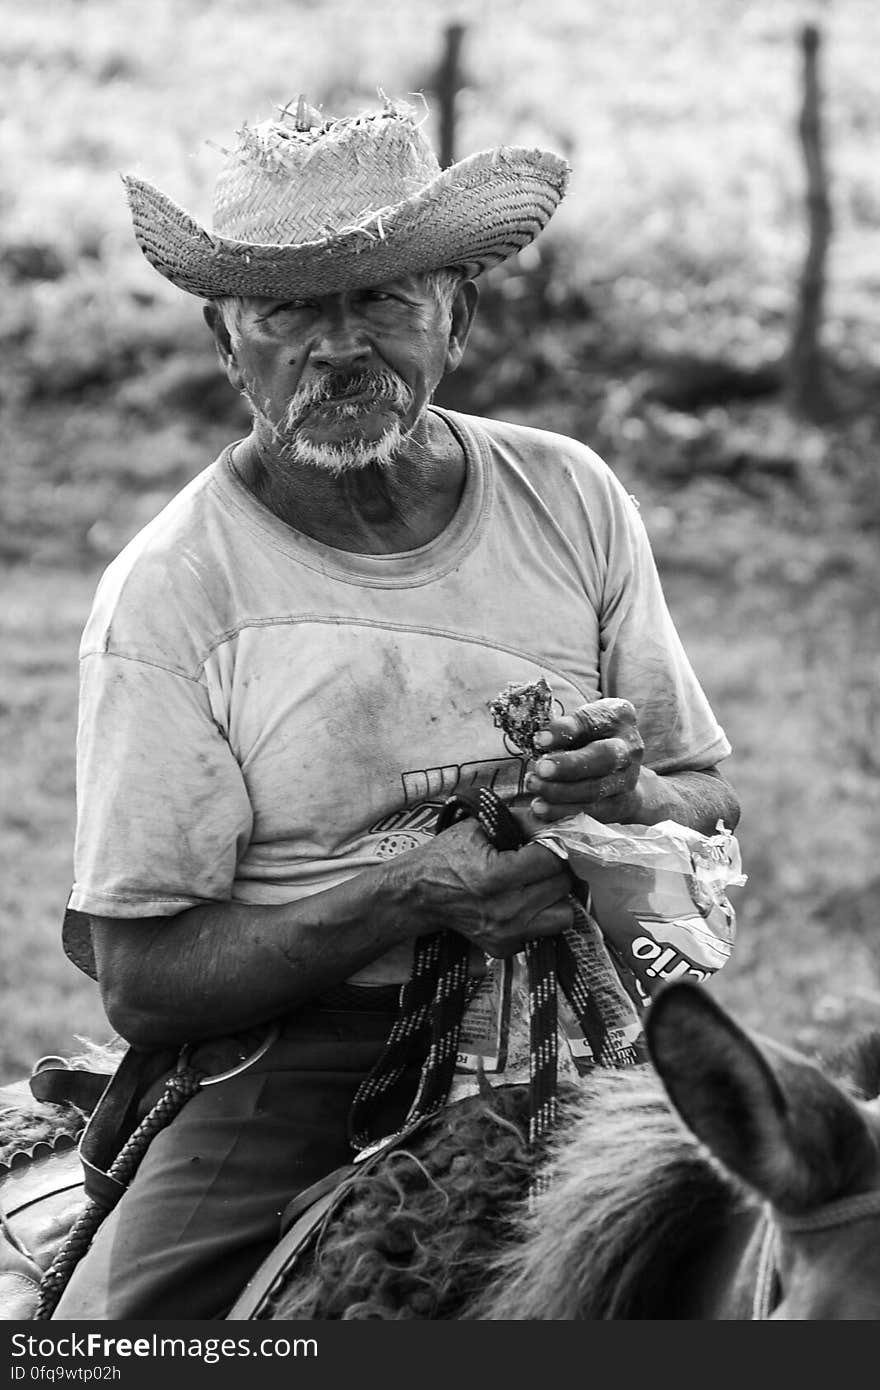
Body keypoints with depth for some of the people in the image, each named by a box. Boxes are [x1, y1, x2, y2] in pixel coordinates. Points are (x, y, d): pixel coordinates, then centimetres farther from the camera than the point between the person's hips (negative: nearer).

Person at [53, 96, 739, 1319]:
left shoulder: (571, 498, 6)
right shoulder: (168, 592, -5)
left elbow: (715, 809, 12)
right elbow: (142, 983, -8)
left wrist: (630, 797, -13)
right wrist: (410, 894, -21)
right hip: (291, 1066, -3)